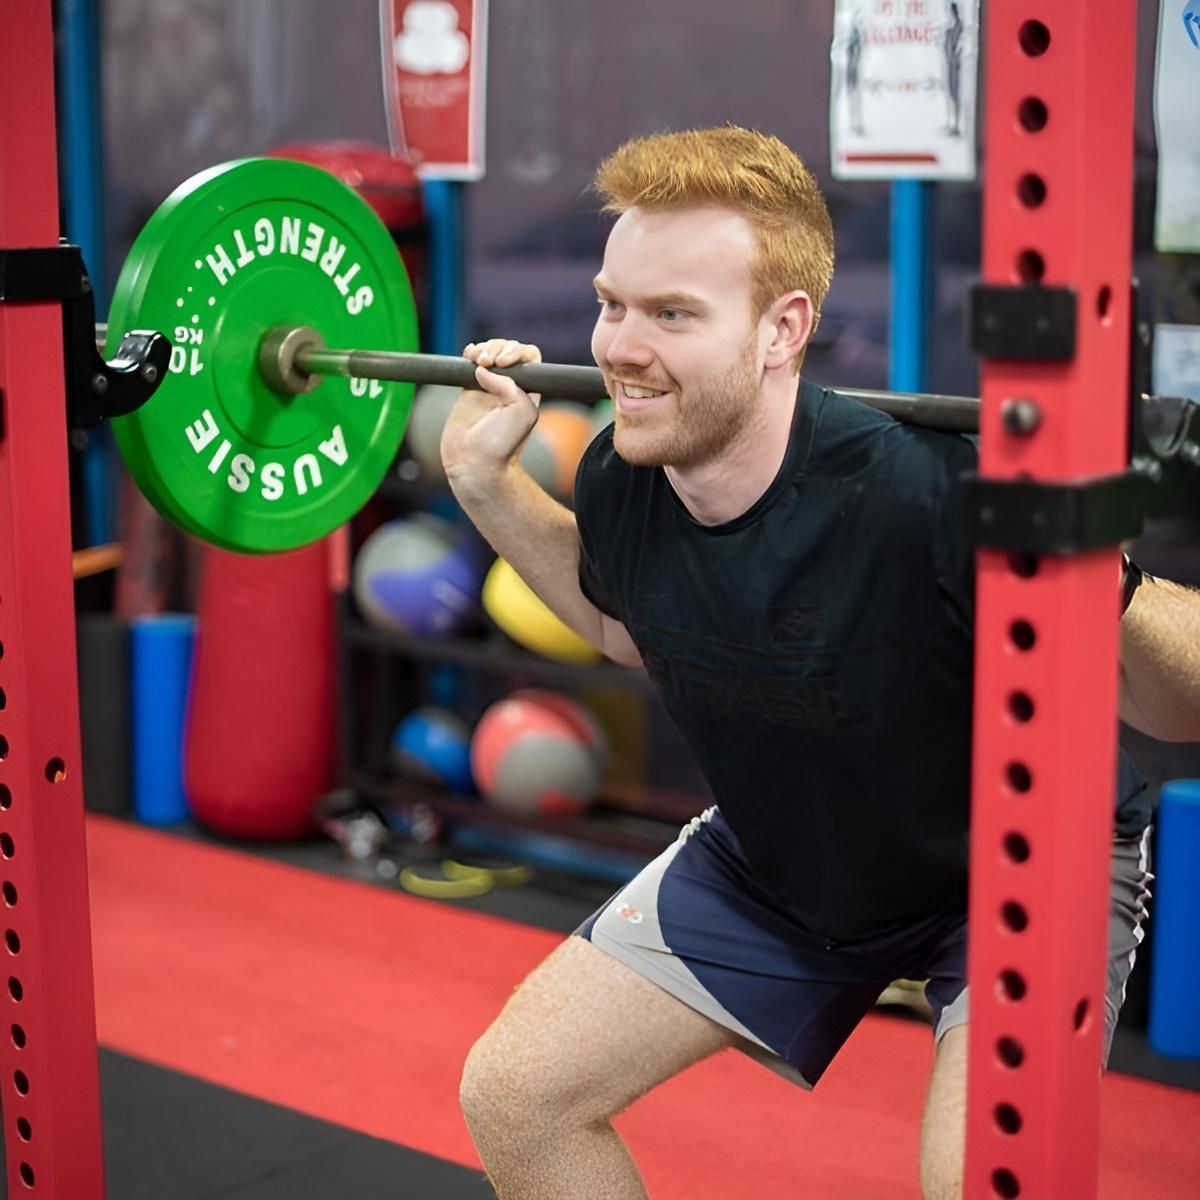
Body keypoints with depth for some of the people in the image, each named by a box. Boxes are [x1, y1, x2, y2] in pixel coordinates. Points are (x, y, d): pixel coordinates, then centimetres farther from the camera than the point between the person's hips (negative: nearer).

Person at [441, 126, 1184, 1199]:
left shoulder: (932, 498, -37)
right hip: (776, 858, 5)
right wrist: (485, 480, -5)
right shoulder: (621, 485, -18)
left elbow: (1175, 711, -26)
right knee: (514, 1095, 1)